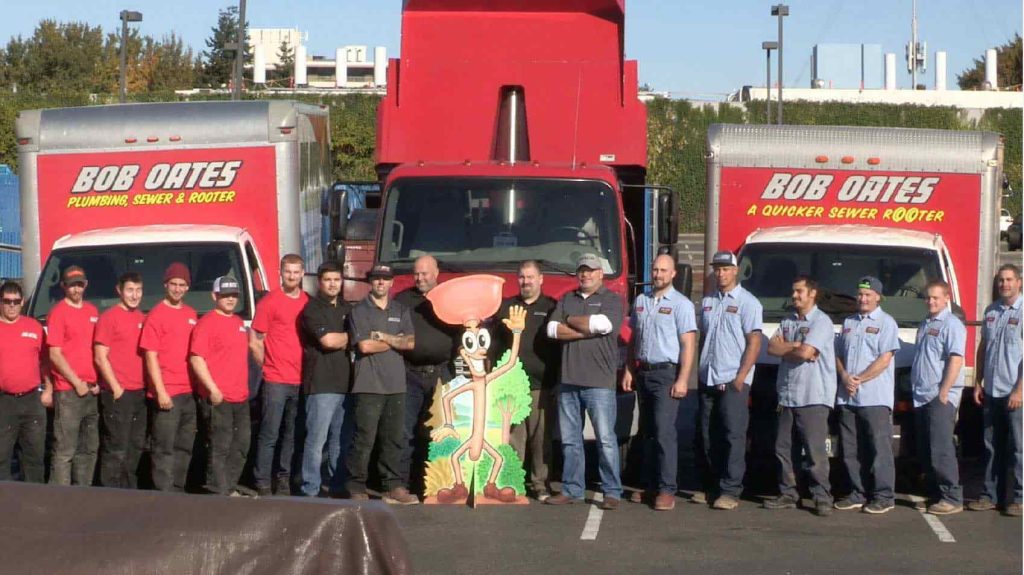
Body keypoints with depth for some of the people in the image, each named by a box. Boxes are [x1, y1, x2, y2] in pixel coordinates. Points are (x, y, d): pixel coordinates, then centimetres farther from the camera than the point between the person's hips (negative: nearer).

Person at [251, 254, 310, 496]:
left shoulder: (309, 303, 11)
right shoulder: (270, 302, -2)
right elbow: (255, 342, 1)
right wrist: (268, 366, 5)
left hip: (302, 381, 4)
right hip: (276, 381, -4)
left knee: (292, 434, 9)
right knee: (270, 434, -5)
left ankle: (284, 479, 17)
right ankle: (263, 483, -2)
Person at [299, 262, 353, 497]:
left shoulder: (347, 309, 20)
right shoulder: (312, 309, -2)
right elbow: (328, 340, -12)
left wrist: (339, 340, 6)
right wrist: (349, 337, 4)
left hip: (346, 383, 7)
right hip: (322, 384, -7)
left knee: (342, 440, 8)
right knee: (317, 440, -8)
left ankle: (338, 486, 15)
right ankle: (310, 490, -5)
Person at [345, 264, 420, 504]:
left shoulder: (401, 311, 16)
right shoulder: (360, 310, 2)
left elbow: (410, 343, 4)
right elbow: (365, 345, -10)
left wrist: (383, 336, -7)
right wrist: (396, 341, 1)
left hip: (396, 385, 5)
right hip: (369, 385, -5)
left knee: (394, 439, 5)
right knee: (364, 439, -5)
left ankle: (394, 487, 9)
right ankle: (356, 488, 2)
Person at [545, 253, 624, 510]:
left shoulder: (613, 300, 3)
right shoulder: (566, 300, 17)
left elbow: (602, 324, -16)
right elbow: (553, 329, 2)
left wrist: (572, 320, -1)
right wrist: (588, 331, -9)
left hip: (599, 381, -5)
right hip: (568, 380, 5)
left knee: (605, 438, -6)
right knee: (570, 439, 8)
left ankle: (612, 492, -3)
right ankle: (571, 489, 15)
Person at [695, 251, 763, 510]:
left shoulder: (747, 302, -2)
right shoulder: (707, 303, 17)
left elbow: (754, 341, -8)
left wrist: (741, 377, -14)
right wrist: (699, 370, 12)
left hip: (733, 381, -6)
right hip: (707, 380, 6)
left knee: (733, 435, -8)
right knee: (706, 436, 8)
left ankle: (730, 491, -8)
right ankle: (710, 487, 16)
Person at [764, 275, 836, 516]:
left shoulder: (821, 321, -6)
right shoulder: (787, 322, 18)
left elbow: (806, 352, -17)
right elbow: (772, 348, 5)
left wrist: (784, 348, 1)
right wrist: (796, 346, -8)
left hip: (814, 397, -8)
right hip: (787, 395, 8)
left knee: (815, 450, -9)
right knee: (783, 449, 9)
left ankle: (822, 497, -6)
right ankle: (787, 494, 16)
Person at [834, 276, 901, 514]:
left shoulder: (886, 323, 0)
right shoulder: (849, 323, 19)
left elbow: (885, 359, -9)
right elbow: (838, 354, 17)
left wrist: (859, 379, -12)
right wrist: (845, 377, -2)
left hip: (875, 398, -6)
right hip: (847, 397, 6)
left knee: (879, 449, -6)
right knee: (851, 450, 7)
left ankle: (884, 497, -4)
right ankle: (859, 494, 15)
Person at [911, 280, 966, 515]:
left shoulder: (951, 324, -7)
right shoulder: (925, 325, 20)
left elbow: (956, 359, -16)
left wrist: (944, 392, -20)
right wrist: (914, 388, 15)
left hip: (940, 397, -9)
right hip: (921, 397, 9)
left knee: (940, 449, -11)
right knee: (925, 451, 9)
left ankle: (952, 498, -8)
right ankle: (935, 494, 16)